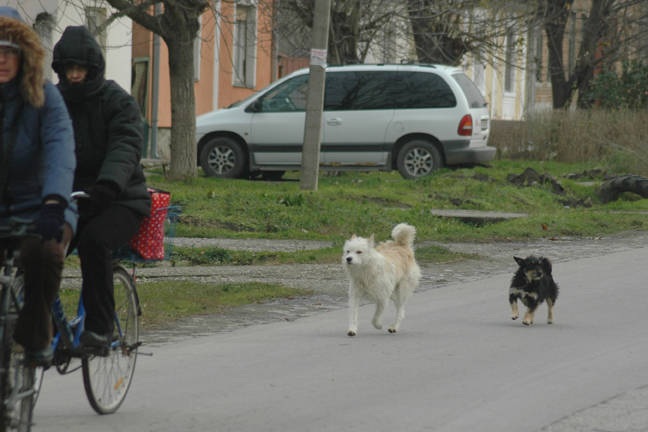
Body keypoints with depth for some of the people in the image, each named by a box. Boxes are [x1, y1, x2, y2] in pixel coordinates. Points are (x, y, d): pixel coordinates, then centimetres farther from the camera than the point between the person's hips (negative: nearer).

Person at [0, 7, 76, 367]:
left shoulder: (44, 97, -8)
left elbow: (60, 151, -24)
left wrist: (54, 202, -42)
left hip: (37, 205, -2)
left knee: (43, 250, -35)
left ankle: (36, 337, -14)